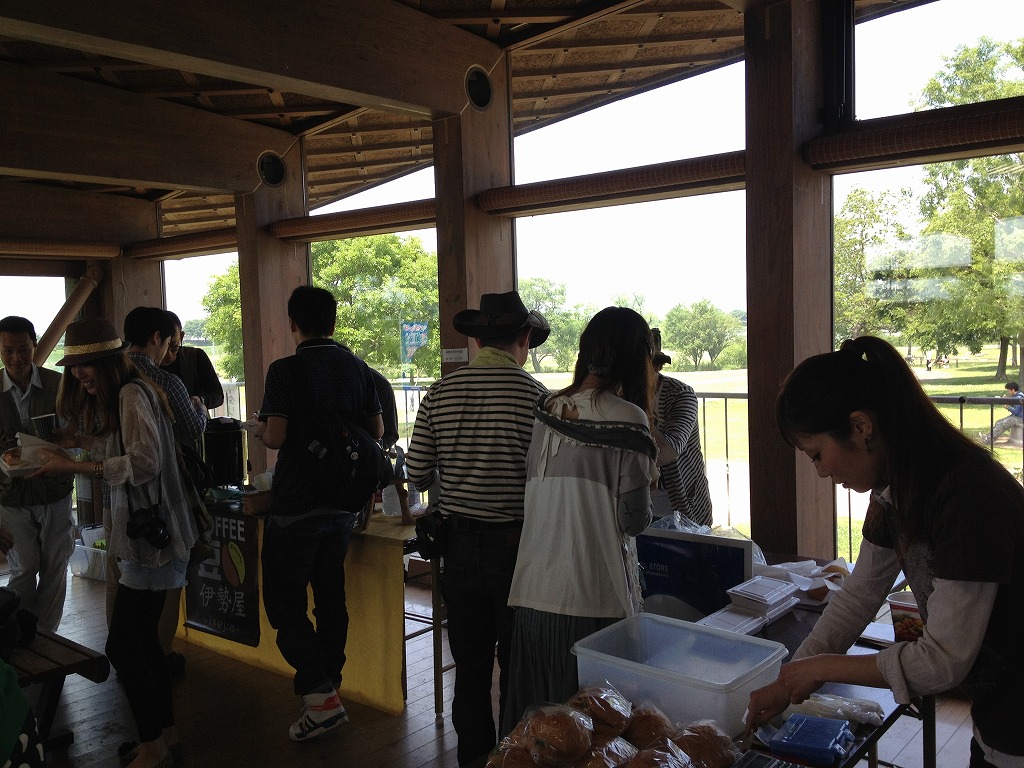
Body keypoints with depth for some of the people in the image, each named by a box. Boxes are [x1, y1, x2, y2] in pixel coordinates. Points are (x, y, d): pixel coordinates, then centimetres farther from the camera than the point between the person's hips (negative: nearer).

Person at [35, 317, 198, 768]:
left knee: (122, 646, -3)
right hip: (142, 534, 10)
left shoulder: (133, 394, -15)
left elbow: (145, 462, -23)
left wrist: (74, 467, -23)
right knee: (142, 639, 15)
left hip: (152, 536, -10)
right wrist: (84, 441, 5)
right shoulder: (116, 398, 16)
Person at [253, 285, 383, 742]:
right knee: (331, 597, 16)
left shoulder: (285, 371, -12)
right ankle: (330, 685, 25)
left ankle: (320, 695, -2)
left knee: (284, 603, 5)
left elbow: (275, 437, -18)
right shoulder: (358, 369, 4)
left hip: (297, 505, -6)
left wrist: (260, 429, 3)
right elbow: (377, 430, 9)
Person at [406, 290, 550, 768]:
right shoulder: (535, 395, -13)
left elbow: (417, 474, 0)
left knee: (469, 665, 17)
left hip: (459, 544, 4)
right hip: (516, 545, -3)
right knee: (517, 669, 12)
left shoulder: (440, 392, -2)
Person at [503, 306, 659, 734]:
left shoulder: (546, 410, 4)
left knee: (535, 718, 16)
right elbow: (635, 520, -10)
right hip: (595, 599, -5)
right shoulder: (627, 418, -11)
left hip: (534, 592, 5)